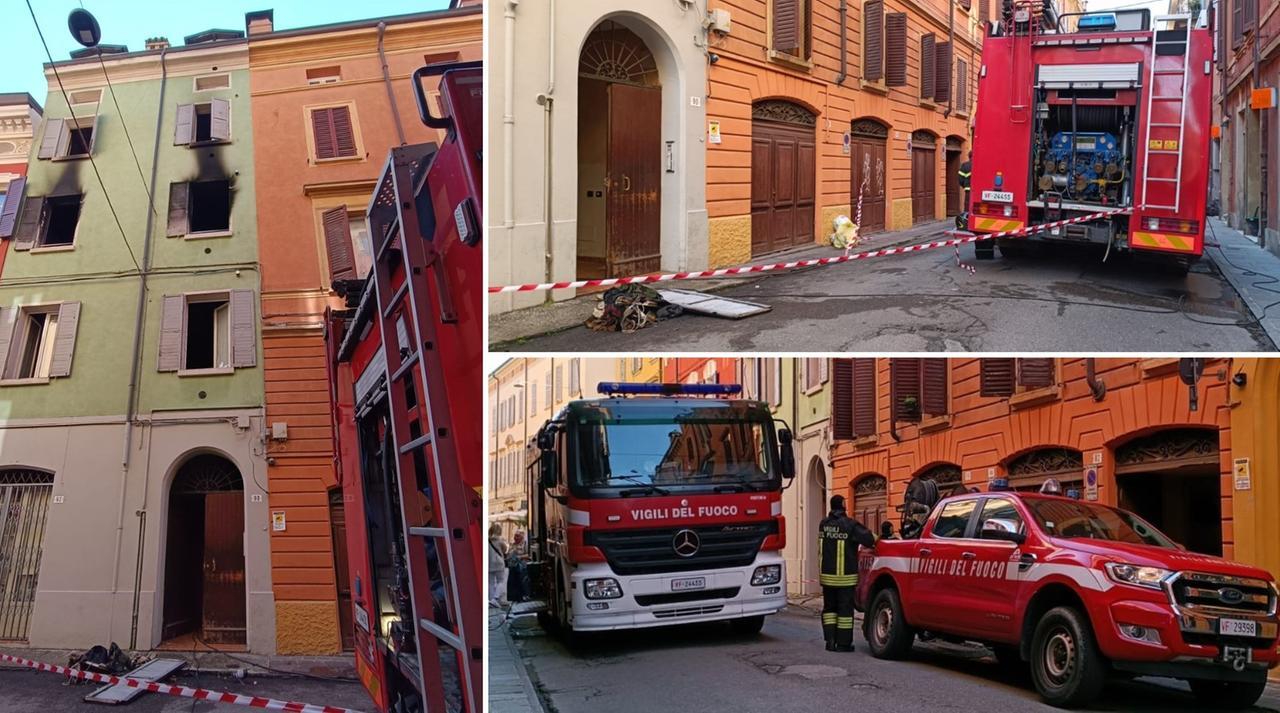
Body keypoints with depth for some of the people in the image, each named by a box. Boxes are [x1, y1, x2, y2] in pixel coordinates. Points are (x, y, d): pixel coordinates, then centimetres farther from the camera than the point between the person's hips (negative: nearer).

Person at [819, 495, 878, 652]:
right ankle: (843, 643, 2)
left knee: (829, 608, 13)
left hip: (827, 574, 5)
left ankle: (830, 641, 9)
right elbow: (868, 539, -15)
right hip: (845, 575, -5)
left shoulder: (823, 525, 6)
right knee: (845, 609, 1)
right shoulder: (849, 524, -12)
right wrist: (876, 539, 6)